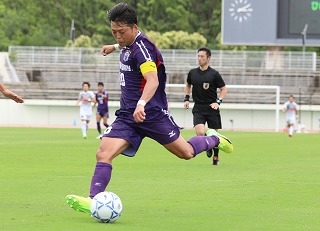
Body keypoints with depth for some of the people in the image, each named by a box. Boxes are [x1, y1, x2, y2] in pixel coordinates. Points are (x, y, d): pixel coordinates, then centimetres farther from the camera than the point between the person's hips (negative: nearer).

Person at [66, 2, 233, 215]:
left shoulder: (142, 48, -21)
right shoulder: (129, 44, 6)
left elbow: (152, 80, -38)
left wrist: (142, 103, -54)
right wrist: (115, 47, 43)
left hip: (152, 113, -7)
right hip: (127, 115, 7)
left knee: (186, 152, 6)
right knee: (103, 154, -15)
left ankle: (214, 140, 36)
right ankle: (94, 201, -23)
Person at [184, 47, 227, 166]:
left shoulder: (214, 74, -5)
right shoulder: (192, 73, 4)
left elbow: (224, 89, 4)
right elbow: (188, 85, 23)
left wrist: (218, 102, -10)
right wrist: (187, 98, 10)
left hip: (212, 108, -1)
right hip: (198, 109, 1)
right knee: (200, 133, -19)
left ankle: (216, 157, 27)